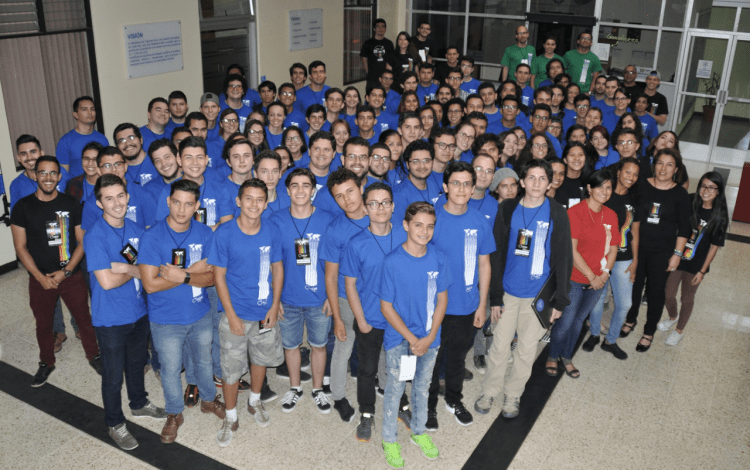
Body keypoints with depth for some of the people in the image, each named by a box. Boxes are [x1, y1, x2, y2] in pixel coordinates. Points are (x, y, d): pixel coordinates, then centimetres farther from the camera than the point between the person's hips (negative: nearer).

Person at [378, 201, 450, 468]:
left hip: (429, 338, 3)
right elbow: (386, 306, -13)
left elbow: (441, 299, -1)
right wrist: (411, 338, -14)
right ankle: (389, 439, 33)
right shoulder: (392, 262, -19)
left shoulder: (439, 259, -9)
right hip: (399, 339, -3)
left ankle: (419, 430, 44)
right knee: (395, 389, 12)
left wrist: (429, 337, -9)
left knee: (422, 386, 21)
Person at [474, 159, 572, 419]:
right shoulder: (507, 209, -3)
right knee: (500, 345, 7)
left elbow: (564, 259, -1)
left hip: (538, 294, 0)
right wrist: (494, 296, -4)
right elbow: (497, 254, -2)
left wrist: (560, 300, -3)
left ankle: (513, 394, 30)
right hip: (507, 291, 0)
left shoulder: (557, 214, -4)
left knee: (527, 348, 11)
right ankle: (489, 392, 27)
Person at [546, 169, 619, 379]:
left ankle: (567, 357, 36)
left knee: (578, 320, 17)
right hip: (574, 278, -5)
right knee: (565, 321, 0)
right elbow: (571, 250, -17)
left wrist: (605, 273, -7)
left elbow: (613, 248, 8)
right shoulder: (575, 212, -14)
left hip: (598, 281, 5)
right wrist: (591, 276, -15)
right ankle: (552, 357, 25)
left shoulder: (611, 216, 5)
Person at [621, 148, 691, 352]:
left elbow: (684, 228, -1)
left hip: (663, 251, -1)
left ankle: (649, 332, 24)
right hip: (637, 246, 1)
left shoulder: (680, 194, -4)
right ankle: (631, 319, 39)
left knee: (656, 290, 6)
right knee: (634, 285, 14)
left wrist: (677, 254, -5)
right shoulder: (642, 186, -3)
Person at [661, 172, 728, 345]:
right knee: (669, 294, 13)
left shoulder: (720, 216, -13)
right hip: (675, 257, 2)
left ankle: (679, 330, 37)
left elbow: (714, 246, -7)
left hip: (695, 265, -2)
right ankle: (672, 317, 46)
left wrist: (702, 271, -6)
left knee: (687, 298, 14)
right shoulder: (688, 203, -10)